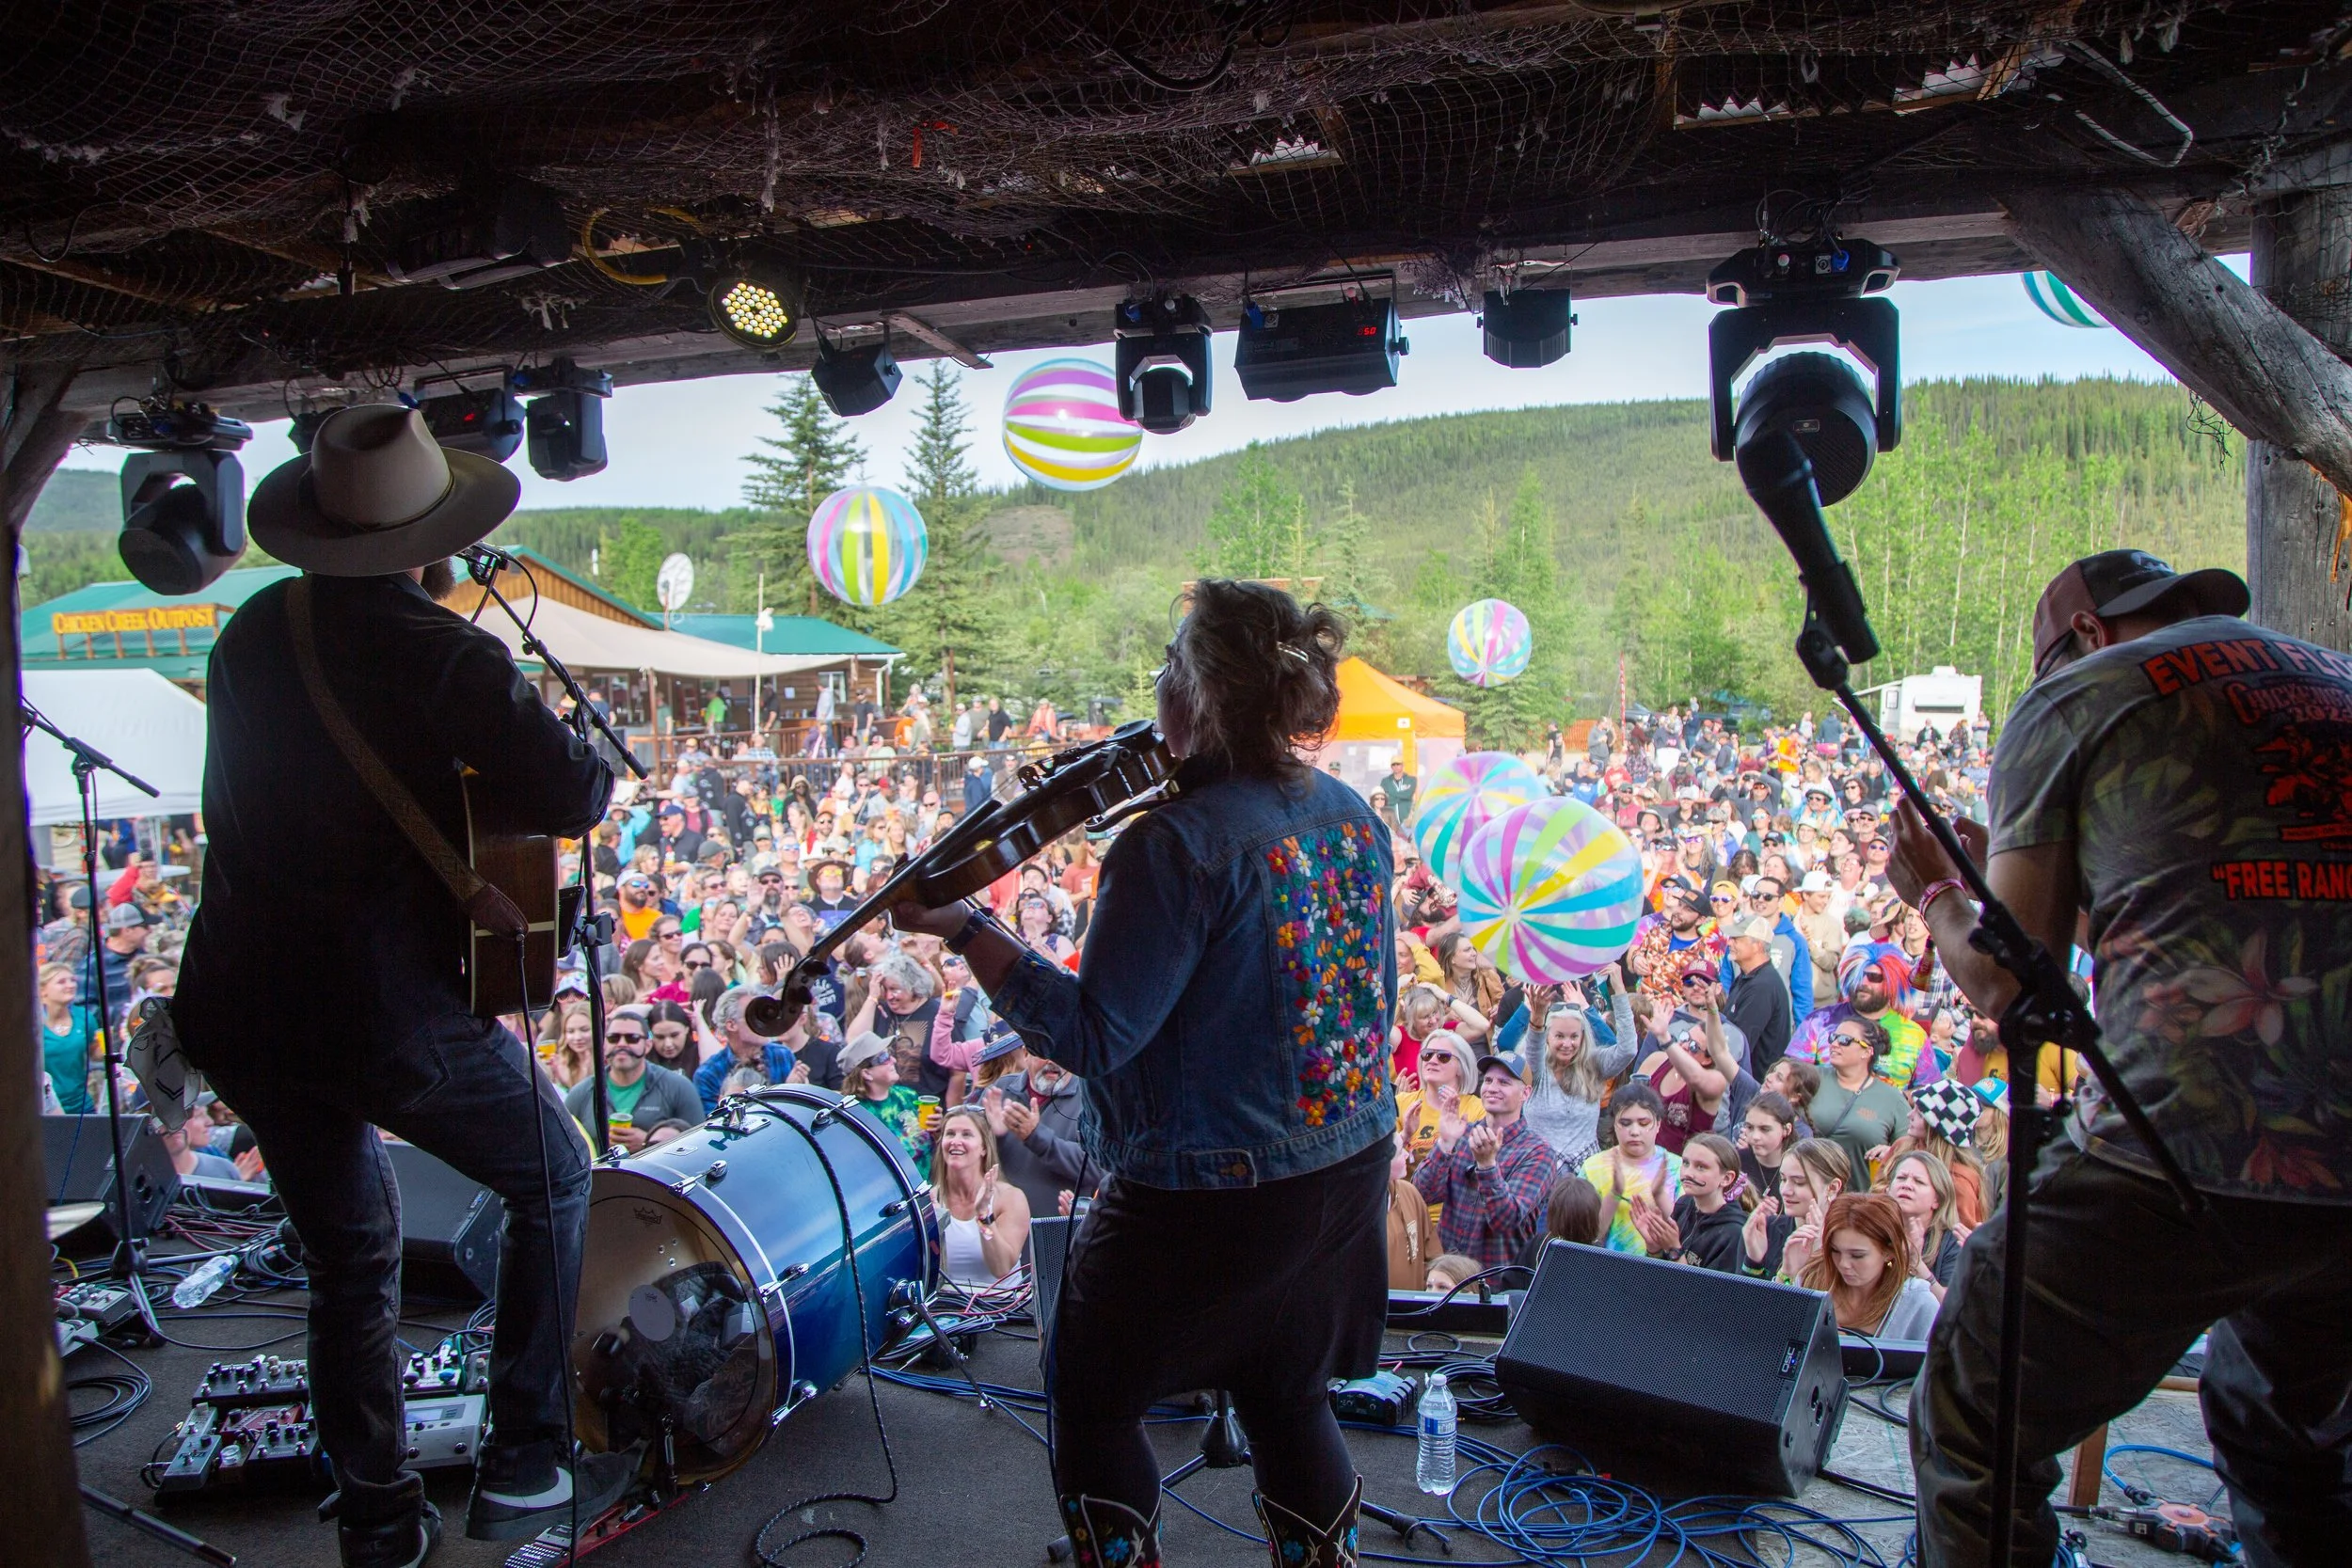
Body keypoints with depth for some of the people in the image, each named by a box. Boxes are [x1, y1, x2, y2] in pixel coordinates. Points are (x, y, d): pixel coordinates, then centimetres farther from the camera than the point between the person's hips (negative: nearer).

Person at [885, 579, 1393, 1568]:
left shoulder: (1178, 844, -24)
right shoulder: (1353, 816, 0)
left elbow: (1093, 1036, -24)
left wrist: (961, 929, -20)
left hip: (1210, 1197, -7)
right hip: (1351, 1168, 8)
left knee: (1095, 1405, 17)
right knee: (1289, 1401, 25)